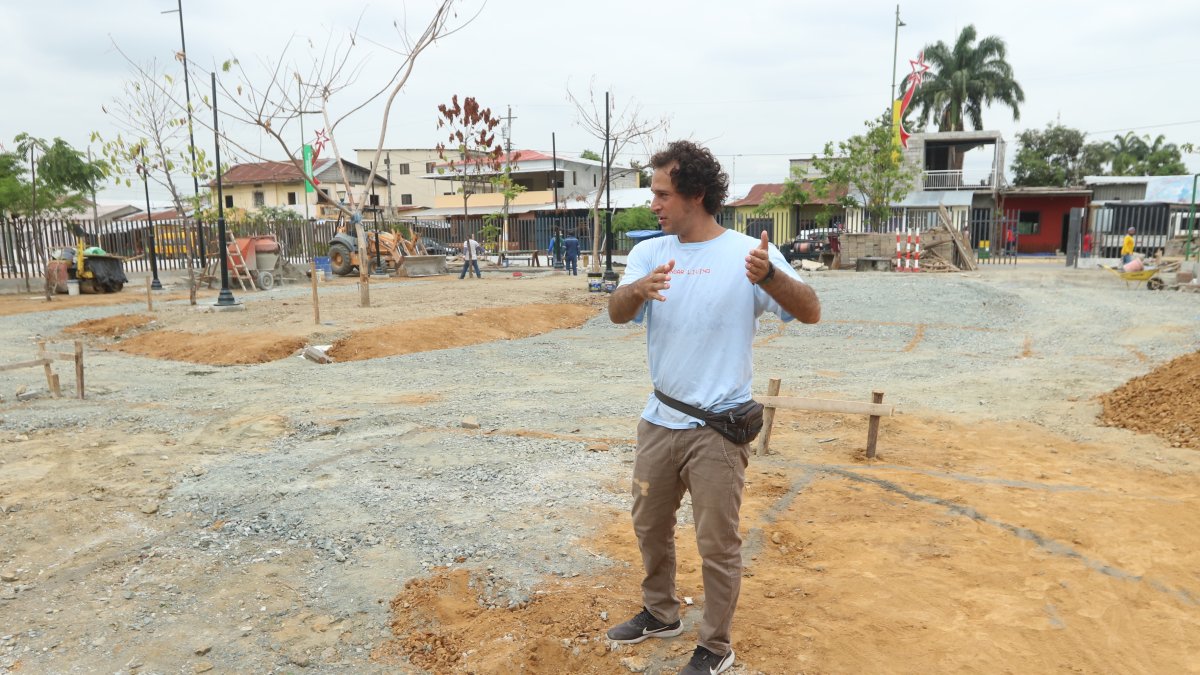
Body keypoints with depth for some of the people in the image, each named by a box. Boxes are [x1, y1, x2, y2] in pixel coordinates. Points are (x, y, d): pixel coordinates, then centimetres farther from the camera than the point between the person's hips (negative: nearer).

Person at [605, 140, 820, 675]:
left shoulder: (748, 253, -11)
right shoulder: (649, 252, 1)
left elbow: (811, 313, -19)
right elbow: (616, 313, -14)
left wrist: (770, 276, -39)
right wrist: (638, 290, -37)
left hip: (717, 429, -5)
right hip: (658, 421, 5)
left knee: (717, 544, 6)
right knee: (650, 526, 21)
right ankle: (660, 614, 45)